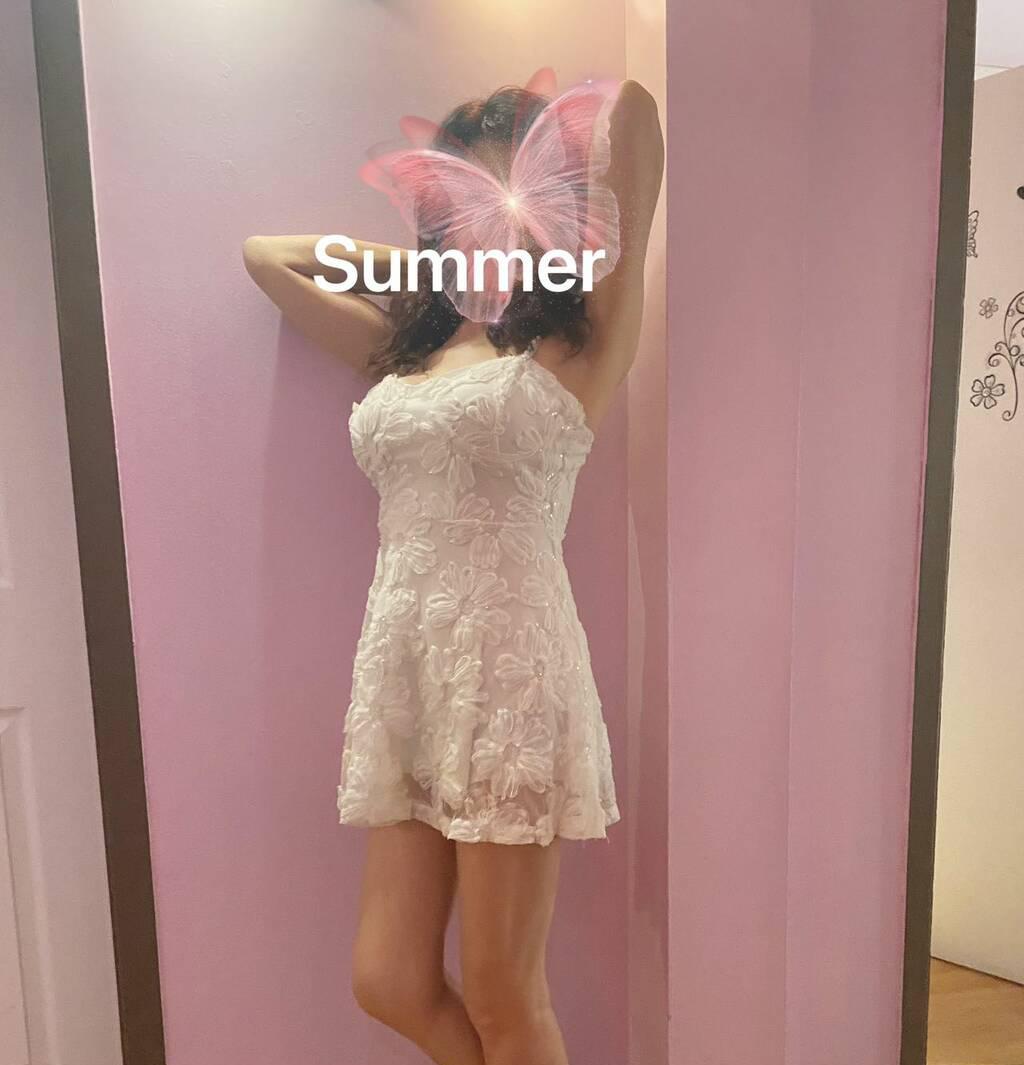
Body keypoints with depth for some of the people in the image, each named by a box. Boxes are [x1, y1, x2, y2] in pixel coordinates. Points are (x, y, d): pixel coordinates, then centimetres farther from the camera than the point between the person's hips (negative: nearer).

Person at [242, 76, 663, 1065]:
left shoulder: (579, 336, 3)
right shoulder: (409, 343, 18)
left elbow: (631, 109, -2)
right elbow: (264, 254, 30)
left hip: (510, 662, -5)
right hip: (400, 664, 6)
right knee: (388, 983, 13)